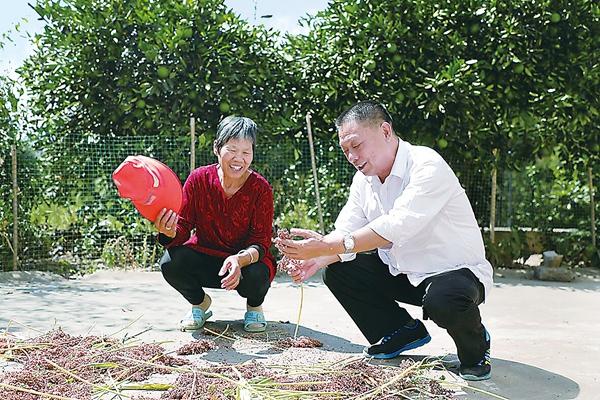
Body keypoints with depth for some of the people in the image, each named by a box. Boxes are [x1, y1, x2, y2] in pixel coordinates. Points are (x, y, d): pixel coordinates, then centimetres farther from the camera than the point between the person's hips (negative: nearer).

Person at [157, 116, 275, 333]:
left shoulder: (261, 188, -16)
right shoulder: (199, 179, -12)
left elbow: (261, 242, -19)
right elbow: (183, 228, -13)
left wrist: (240, 259, -42)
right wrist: (169, 232, -39)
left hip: (247, 260, -1)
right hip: (205, 256, 2)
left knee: (256, 275, -35)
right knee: (170, 263, -27)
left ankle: (254, 306, 6)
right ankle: (199, 302, 8)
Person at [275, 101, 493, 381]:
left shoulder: (428, 167, -24)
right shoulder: (363, 179, 2)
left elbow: (396, 227, -37)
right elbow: (346, 234, -4)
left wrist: (327, 246, -41)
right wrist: (319, 257, -26)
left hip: (457, 271, -7)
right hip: (402, 273, 7)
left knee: (442, 300, -39)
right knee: (335, 271, -5)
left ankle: (475, 346, -2)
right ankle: (401, 332, 11)